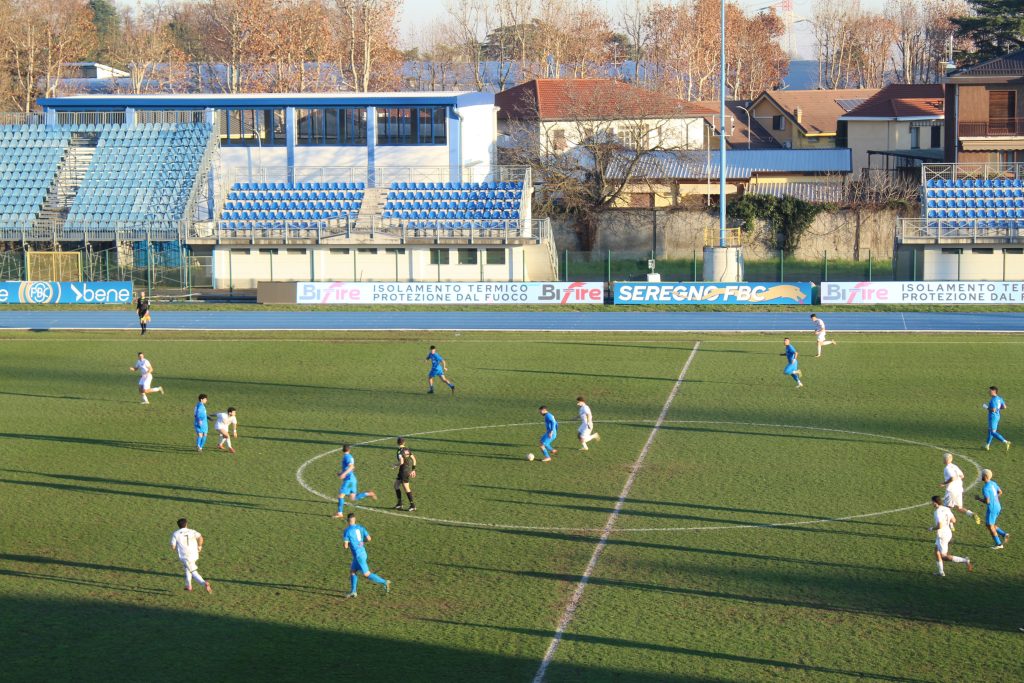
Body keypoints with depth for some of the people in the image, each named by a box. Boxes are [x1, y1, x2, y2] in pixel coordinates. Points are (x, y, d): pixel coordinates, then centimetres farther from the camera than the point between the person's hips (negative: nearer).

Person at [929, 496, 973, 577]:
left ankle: (965, 561, -11)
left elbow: (939, 526, -27)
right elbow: (954, 520, 11)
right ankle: (941, 572, 23)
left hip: (942, 536, -9)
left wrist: (932, 529, -10)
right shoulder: (946, 509, 4)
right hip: (948, 533, 9)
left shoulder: (938, 512, -22)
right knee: (937, 552, 21)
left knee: (944, 557, -1)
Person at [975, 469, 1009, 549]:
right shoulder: (993, 483, 4)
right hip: (998, 507, 9)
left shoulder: (985, 488, -23)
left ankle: (998, 544, 12)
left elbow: (987, 501, -26)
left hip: (991, 509, -9)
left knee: (990, 526, 7)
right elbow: (1000, 492, 19)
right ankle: (1004, 534, 12)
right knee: (988, 524, 21)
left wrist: (979, 498, -9)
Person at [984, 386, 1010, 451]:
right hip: (997, 416, 10)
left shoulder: (993, 400, -21)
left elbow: (993, 410, -28)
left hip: (993, 417, -10)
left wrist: (987, 408, -11)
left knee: (993, 432, -5)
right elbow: (1004, 407, 11)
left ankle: (1005, 442, -13)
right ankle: (987, 445, 26)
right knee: (990, 431, 18)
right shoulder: (999, 398, 6)